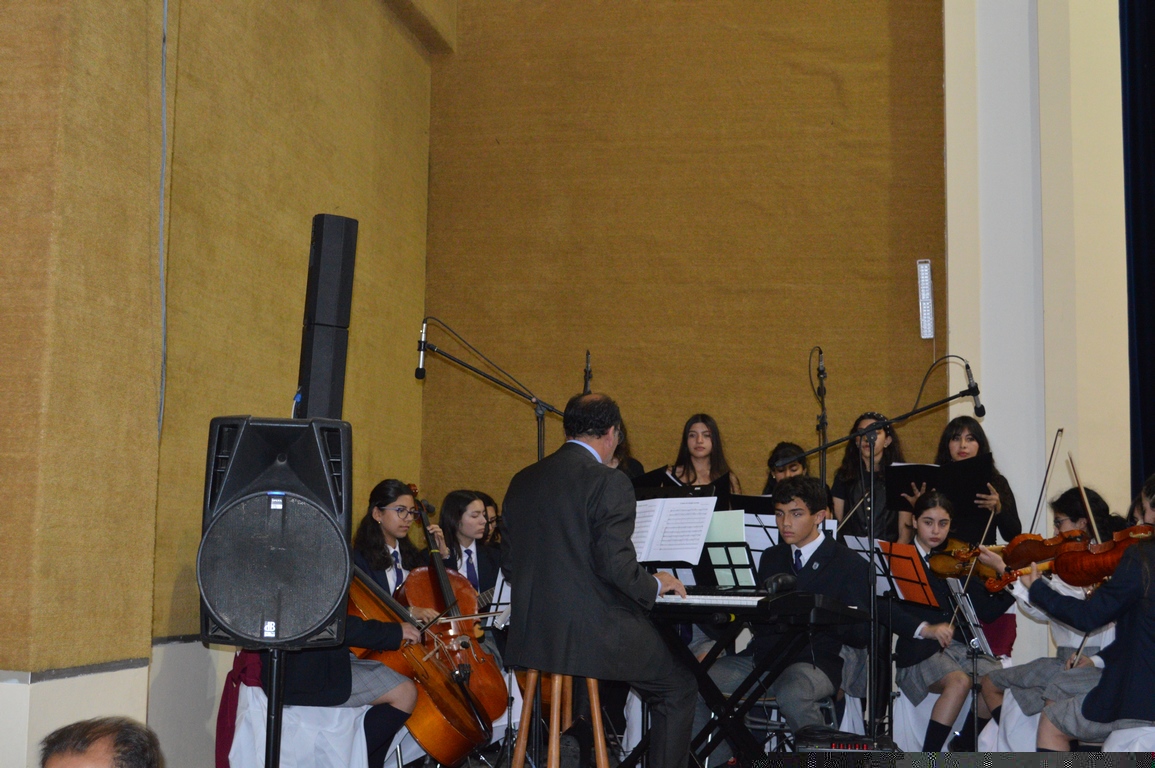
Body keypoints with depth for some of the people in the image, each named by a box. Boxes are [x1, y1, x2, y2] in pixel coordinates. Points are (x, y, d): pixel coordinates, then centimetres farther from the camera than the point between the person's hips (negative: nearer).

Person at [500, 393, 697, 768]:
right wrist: (655, 585, 0)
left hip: (531, 638, 7)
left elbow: (509, 563, 12)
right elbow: (616, 563, -19)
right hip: (595, 635, -7)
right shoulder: (609, 481, -12)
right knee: (679, 688, 14)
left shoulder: (522, 481, 8)